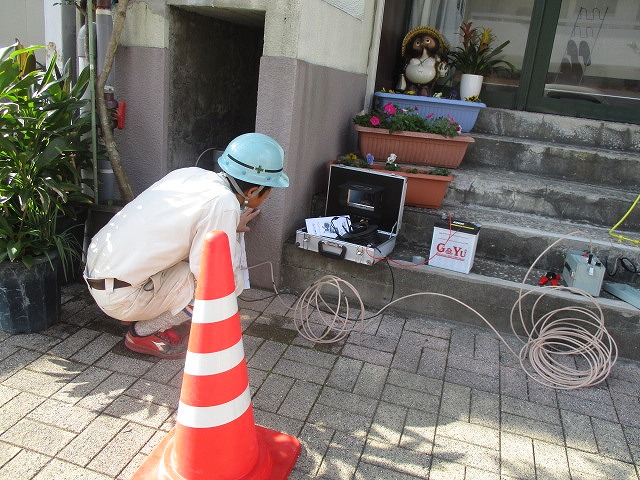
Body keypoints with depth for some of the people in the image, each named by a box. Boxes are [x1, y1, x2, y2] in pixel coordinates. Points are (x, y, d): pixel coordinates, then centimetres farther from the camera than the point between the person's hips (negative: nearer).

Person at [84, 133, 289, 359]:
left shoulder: (191, 173, 2)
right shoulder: (223, 203, -21)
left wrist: (228, 228, 12)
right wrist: (234, 231, -3)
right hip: (119, 297, -8)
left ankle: (149, 317, 15)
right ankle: (144, 333, 2)